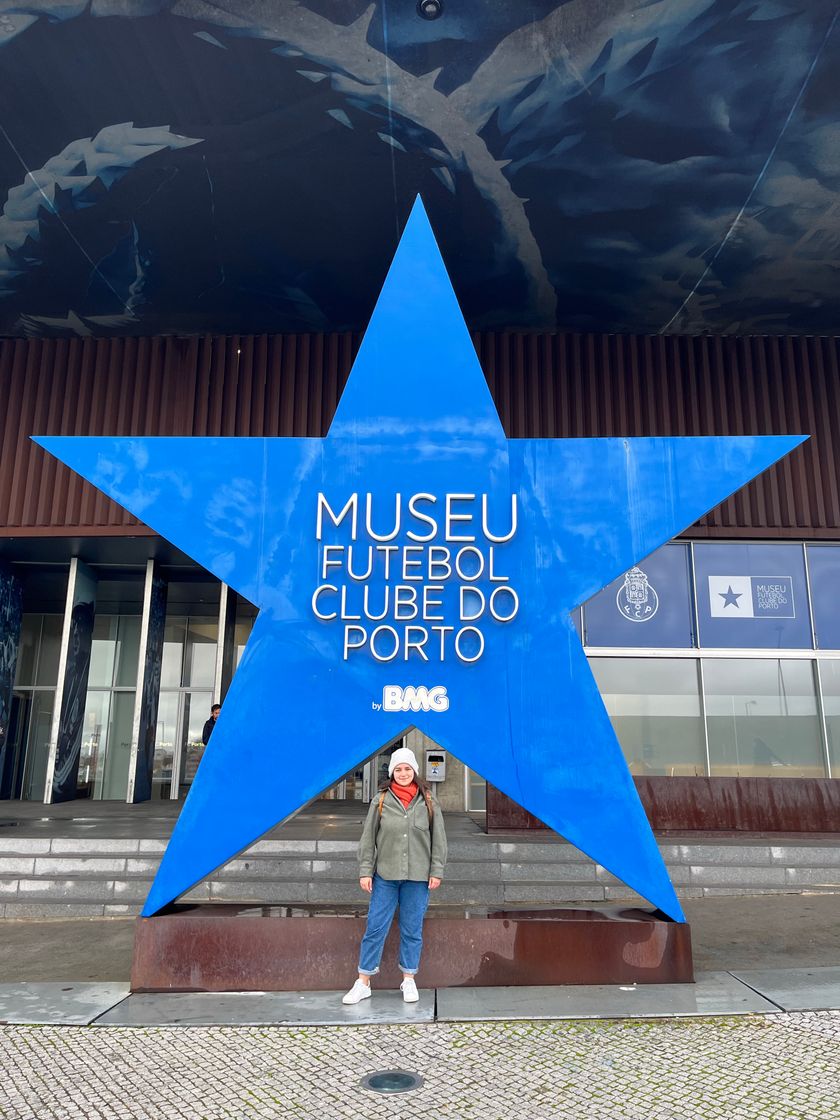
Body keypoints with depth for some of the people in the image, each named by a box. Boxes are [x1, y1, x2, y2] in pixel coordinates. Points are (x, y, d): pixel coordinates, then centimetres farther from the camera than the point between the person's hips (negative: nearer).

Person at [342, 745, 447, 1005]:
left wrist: (436, 871, 0)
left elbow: (438, 839, 4)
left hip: (418, 877, 1)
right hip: (385, 876, 0)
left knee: (412, 930, 10)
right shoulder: (381, 800, -1)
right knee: (375, 927, 3)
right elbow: (368, 838, 1)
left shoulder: (428, 802, 1)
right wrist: (365, 871, -2)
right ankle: (363, 983, 15)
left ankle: (409, 980, 25)